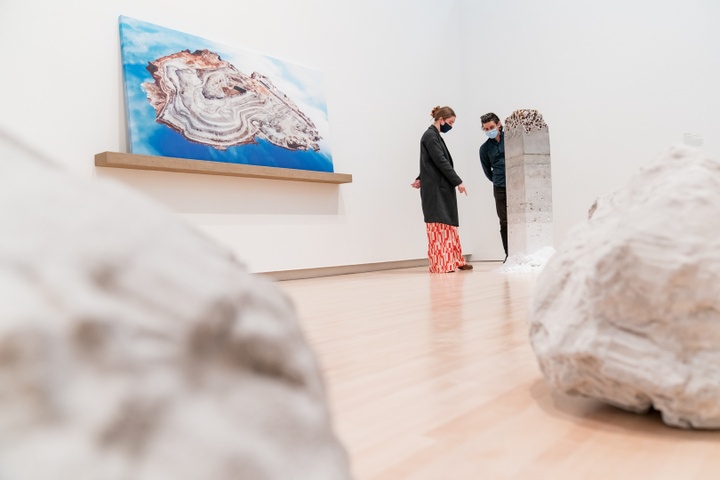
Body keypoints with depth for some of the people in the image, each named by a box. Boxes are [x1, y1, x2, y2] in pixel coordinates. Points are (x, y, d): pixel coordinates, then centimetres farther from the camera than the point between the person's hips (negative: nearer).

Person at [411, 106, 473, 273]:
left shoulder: (434, 136, 20)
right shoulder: (430, 136, -11)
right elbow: (441, 162, -17)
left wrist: (421, 179, 10)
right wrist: (458, 182, -15)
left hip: (442, 188, 10)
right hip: (435, 189, -10)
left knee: (449, 224, 11)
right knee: (438, 226, -6)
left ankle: (453, 260, 18)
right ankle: (440, 264, -1)